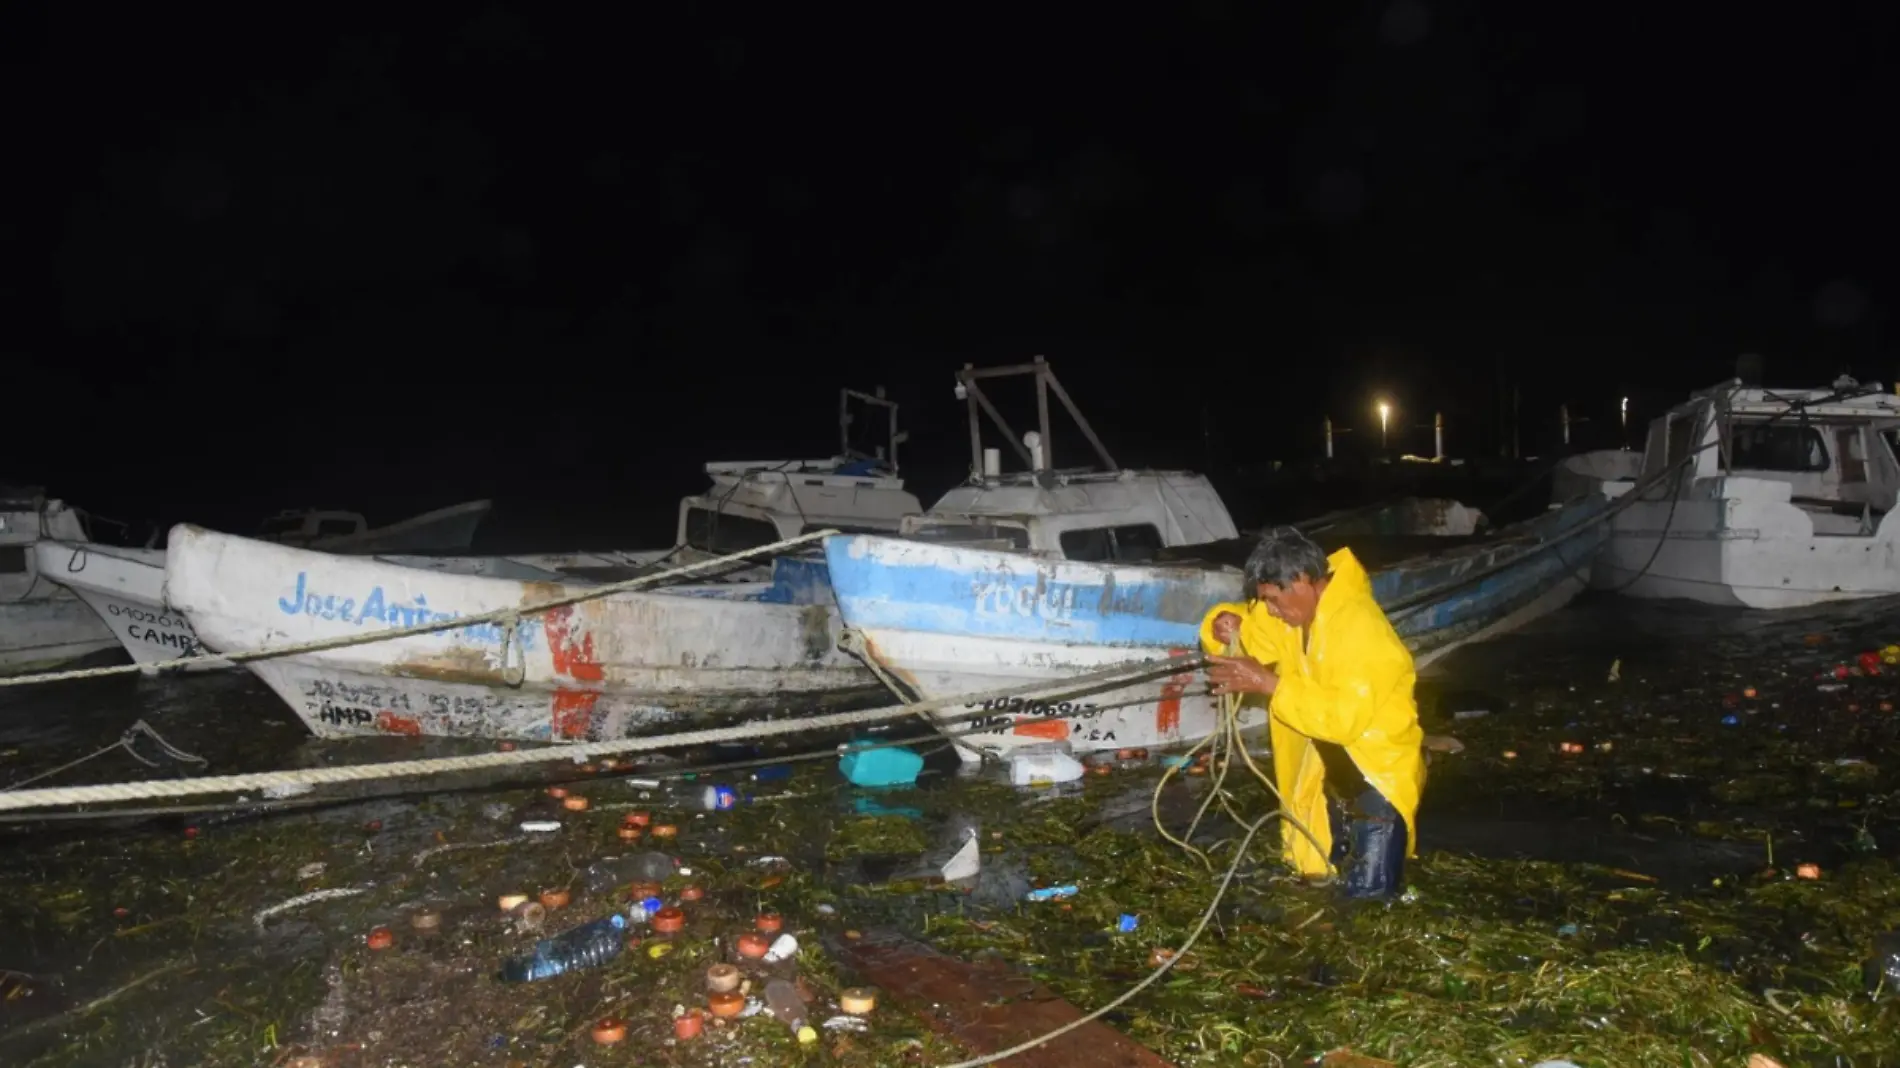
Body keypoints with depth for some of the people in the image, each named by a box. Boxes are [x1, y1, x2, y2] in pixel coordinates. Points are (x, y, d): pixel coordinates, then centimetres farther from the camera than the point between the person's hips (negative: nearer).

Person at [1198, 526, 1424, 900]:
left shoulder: (1360, 627, -28)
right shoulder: (1301, 608, -1)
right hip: (1331, 771, 8)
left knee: (1368, 896, -9)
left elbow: (1347, 716, -33)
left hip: (1378, 773, -8)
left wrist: (1269, 685, -34)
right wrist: (1228, 626, -15)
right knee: (1316, 873, 15)